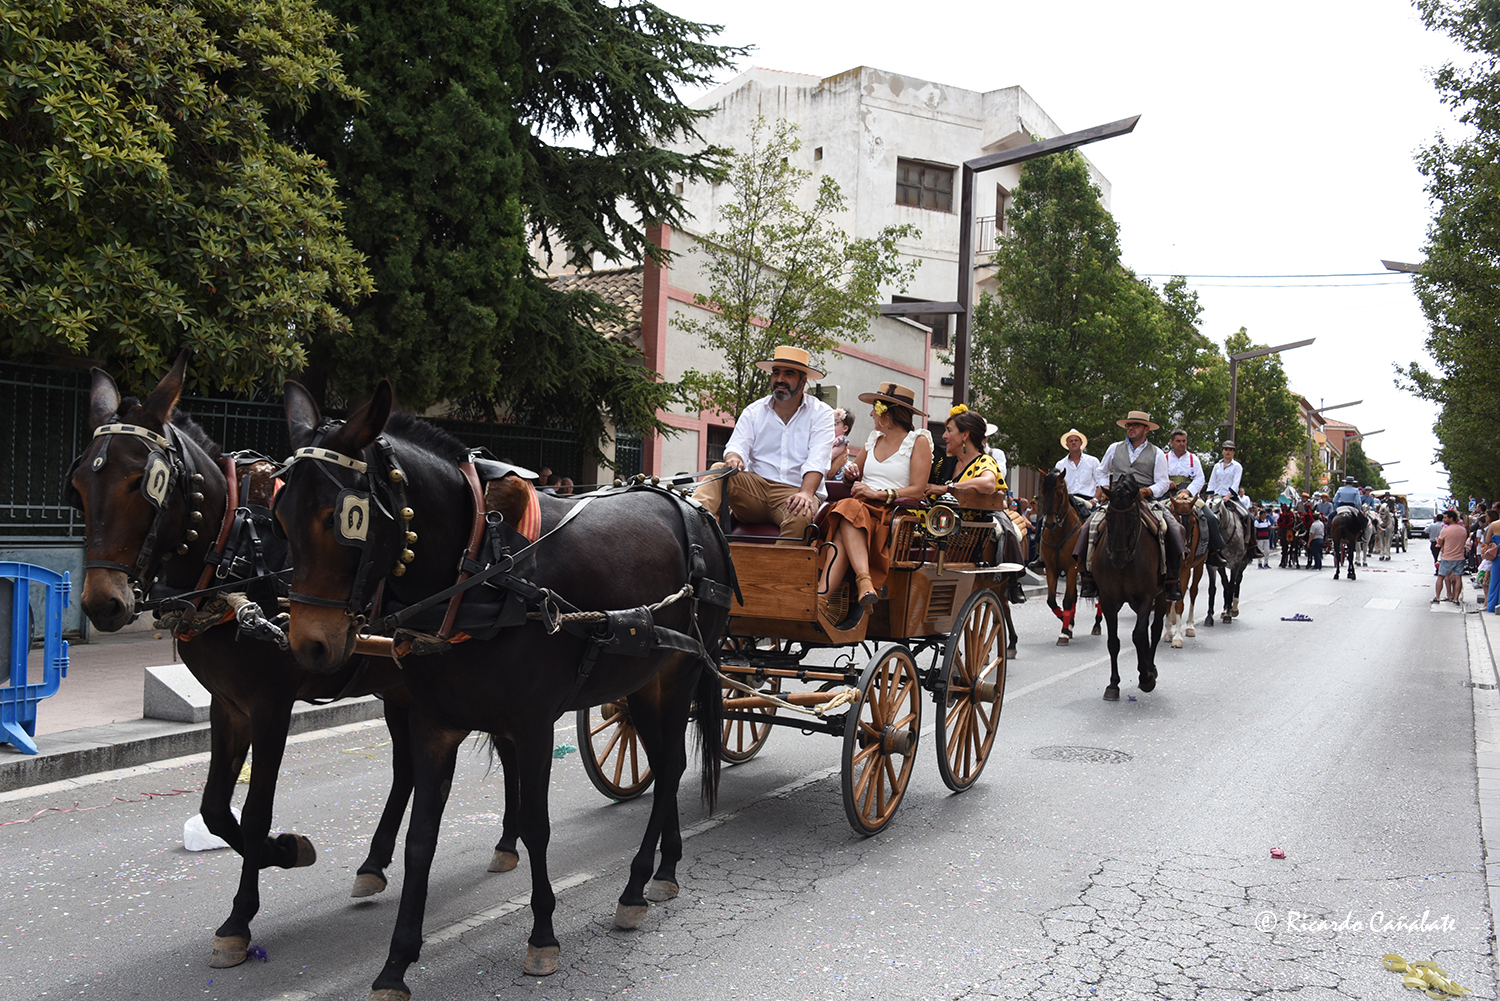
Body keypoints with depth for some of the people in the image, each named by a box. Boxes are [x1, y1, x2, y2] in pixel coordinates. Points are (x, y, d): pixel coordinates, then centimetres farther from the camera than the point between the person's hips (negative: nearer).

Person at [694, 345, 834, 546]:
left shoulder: (821, 414, 5)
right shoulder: (754, 411, 15)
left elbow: (816, 461, -9)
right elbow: (737, 446, 1)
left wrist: (806, 494, -28)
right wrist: (734, 459, -25)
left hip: (793, 492, -3)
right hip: (755, 488, 3)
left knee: (801, 516, -36)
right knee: (719, 470, -23)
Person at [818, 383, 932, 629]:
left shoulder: (918, 441, 6)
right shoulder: (873, 438, 25)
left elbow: (918, 490, -5)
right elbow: (853, 477, 26)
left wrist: (880, 493, -16)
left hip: (894, 514, -5)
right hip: (862, 508, 5)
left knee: (848, 518, -35)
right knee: (849, 509, -33)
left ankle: (821, 598, -49)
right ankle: (864, 582, -52)